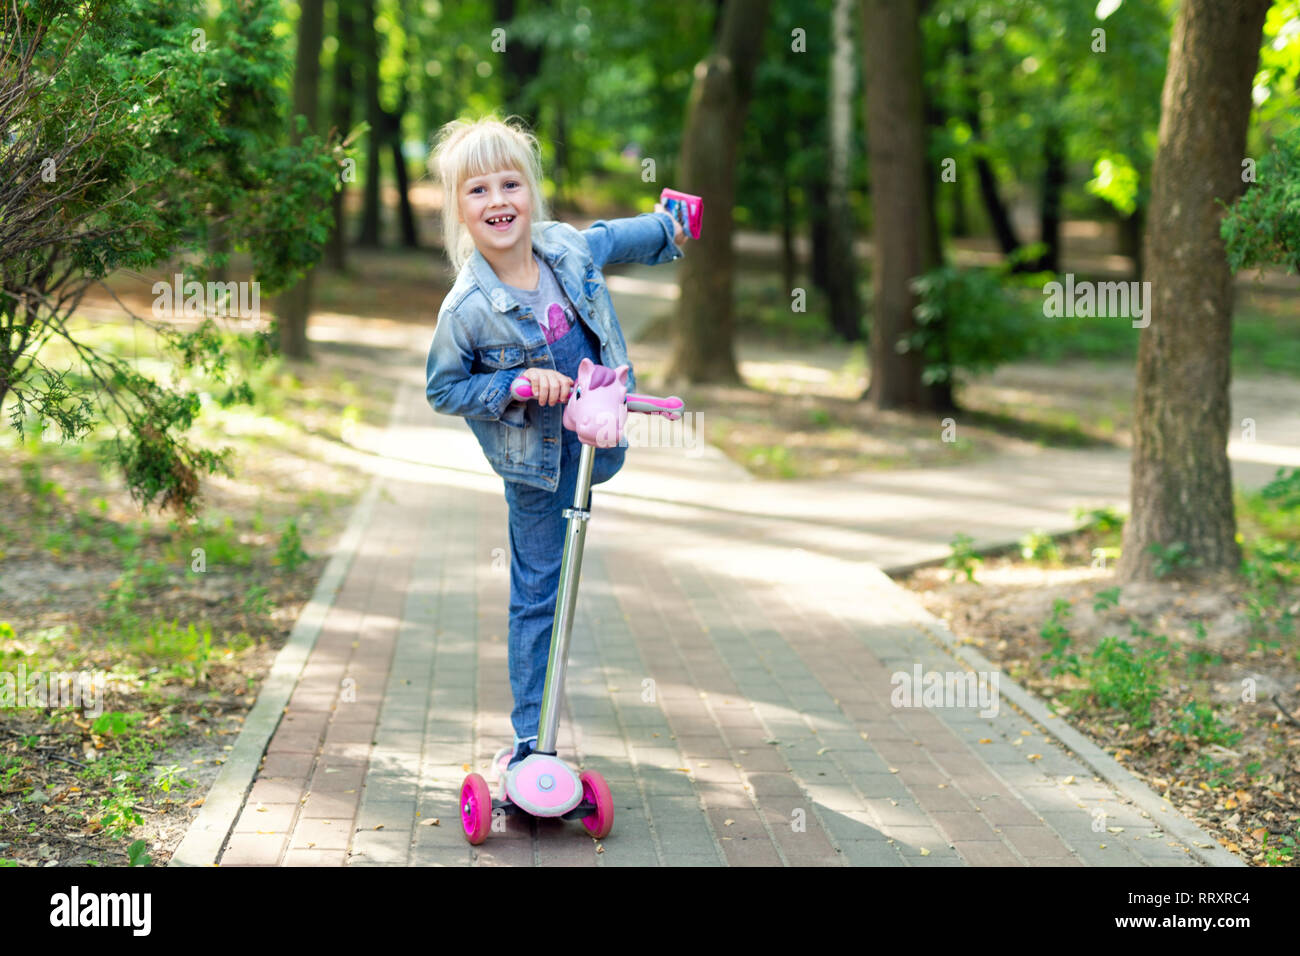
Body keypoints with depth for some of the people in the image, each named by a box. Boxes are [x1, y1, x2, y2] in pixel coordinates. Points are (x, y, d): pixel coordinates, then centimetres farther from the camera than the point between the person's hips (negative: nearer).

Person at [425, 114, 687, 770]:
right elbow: (443, 391, -12)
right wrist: (516, 384, -25)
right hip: (536, 459, -5)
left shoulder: (567, 247, -11)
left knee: (552, 585, 18)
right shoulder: (467, 310, -23)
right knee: (537, 595, 0)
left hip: (595, 437, 5)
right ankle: (530, 740, 10)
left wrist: (666, 227, 30)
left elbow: (611, 239, 13)